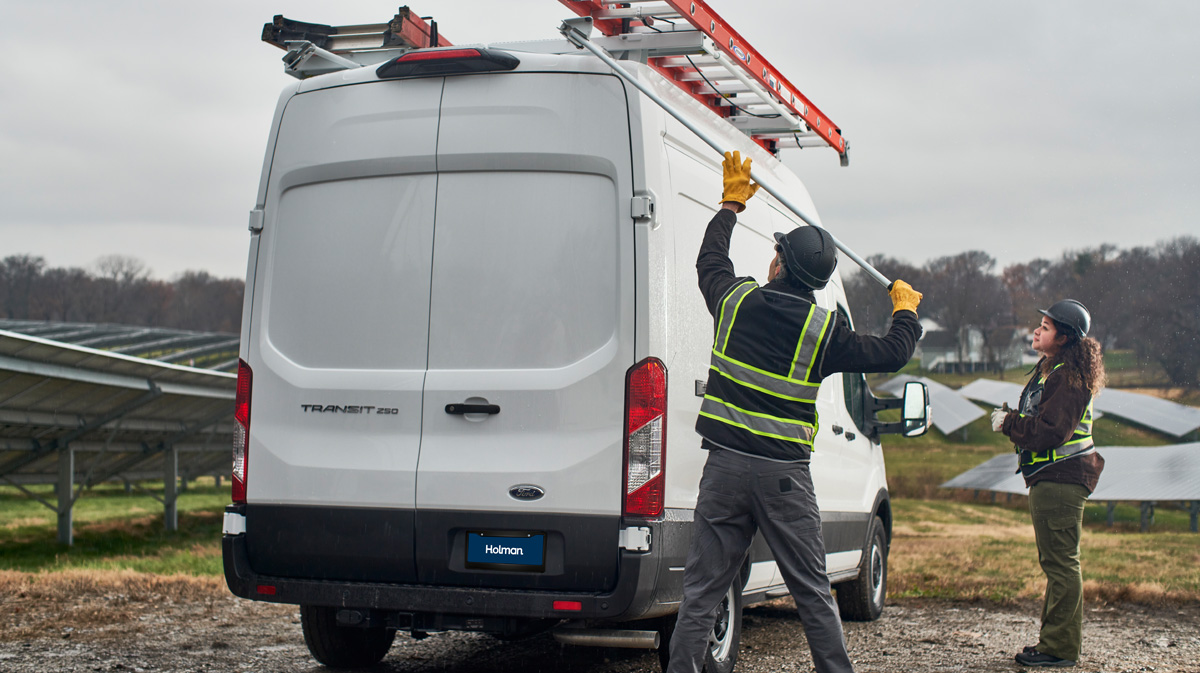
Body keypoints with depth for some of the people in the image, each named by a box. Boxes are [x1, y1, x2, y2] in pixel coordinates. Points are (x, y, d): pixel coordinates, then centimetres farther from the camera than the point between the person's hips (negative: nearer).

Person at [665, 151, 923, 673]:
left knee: (701, 593, 5)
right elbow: (891, 354, 5)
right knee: (813, 594, 9)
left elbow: (710, 259, 22)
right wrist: (906, 309, 26)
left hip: (725, 466, 2)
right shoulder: (824, 329, -4)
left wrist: (732, 202, 36)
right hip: (784, 474, -1)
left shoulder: (737, 300, 1)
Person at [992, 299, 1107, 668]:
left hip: (1061, 478, -11)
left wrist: (1009, 423, -12)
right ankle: (1059, 639, 26)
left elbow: (1049, 431, -23)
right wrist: (1010, 419, 3)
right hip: (1048, 478, 11)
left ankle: (1060, 647, -3)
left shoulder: (1068, 377, -17)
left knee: (1060, 562, -7)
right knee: (1057, 562, 16)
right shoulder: (1047, 369, 16)